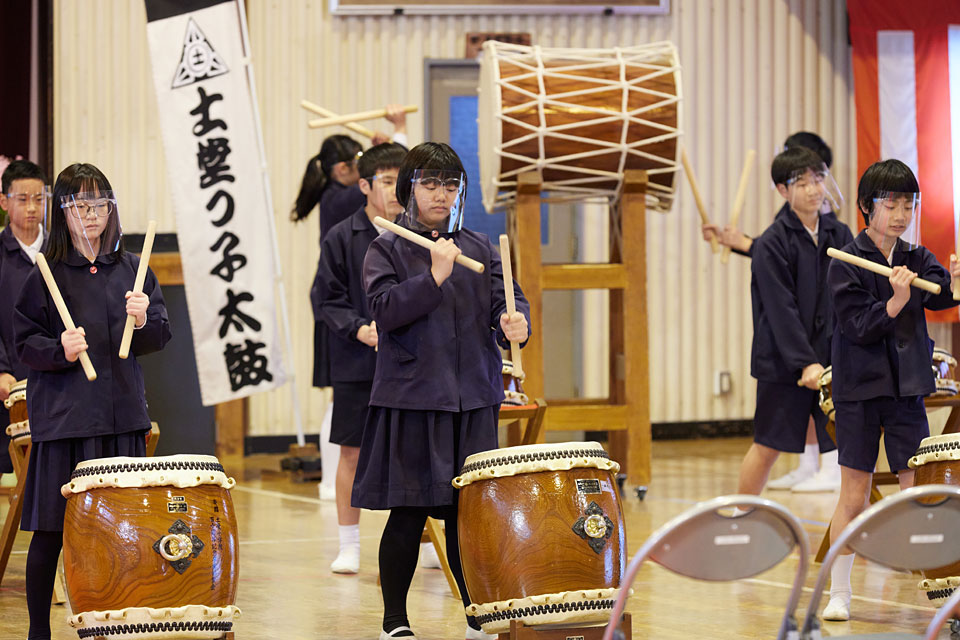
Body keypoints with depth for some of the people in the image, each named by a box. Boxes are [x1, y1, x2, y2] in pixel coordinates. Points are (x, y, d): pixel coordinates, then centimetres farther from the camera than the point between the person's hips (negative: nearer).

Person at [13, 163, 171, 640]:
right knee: (52, 529, 1)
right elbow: (24, 343, -3)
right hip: (63, 417, -3)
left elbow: (161, 337, 9)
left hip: (122, 415, 3)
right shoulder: (45, 276, -1)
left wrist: (143, 321, -11)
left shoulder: (131, 270, 8)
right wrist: (60, 350, -21)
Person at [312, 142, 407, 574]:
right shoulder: (341, 238, 0)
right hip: (357, 365, -2)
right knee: (353, 453, 2)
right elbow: (325, 299, -1)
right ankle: (349, 547, 11)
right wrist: (358, 329, -15)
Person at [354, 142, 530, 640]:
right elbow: (384, 309, -12)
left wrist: (514, 322, -20)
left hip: (473, 402, 3)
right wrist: (435, 276, -20)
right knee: (408, 514, 0)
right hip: (411, 401, -3)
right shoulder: (387, 249, 1)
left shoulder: (479, 248, 13)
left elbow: (506, 298, 2)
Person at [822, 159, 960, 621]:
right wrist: (895, 302, -30)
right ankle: (839, 594, 12)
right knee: (853, 497, 1)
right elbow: (859, 326, -15)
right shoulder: (846, 264, -6)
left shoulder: (916, 258, 6)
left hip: (907, 389, 3)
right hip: (860, 391, -3)